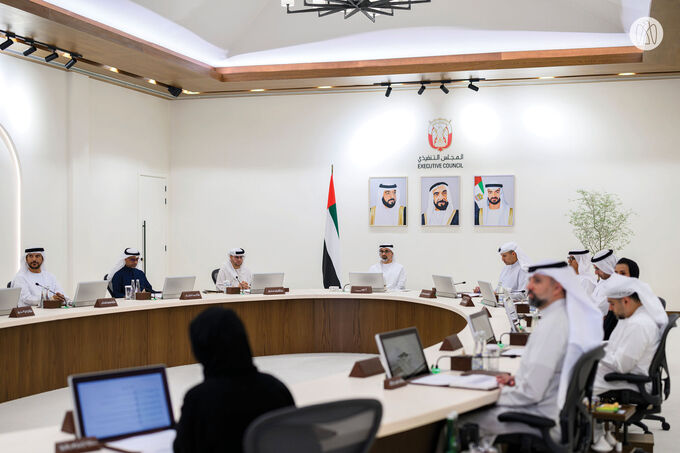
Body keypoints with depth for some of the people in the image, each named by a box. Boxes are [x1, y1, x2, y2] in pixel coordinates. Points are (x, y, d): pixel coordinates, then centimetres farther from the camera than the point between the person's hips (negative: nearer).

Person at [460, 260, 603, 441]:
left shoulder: (551, 325, -22)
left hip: (546, 420, -10)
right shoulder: (568, 317, 9)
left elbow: (531, 392, -23)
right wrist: (516, 380, 8)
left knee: (460, 422, -8)